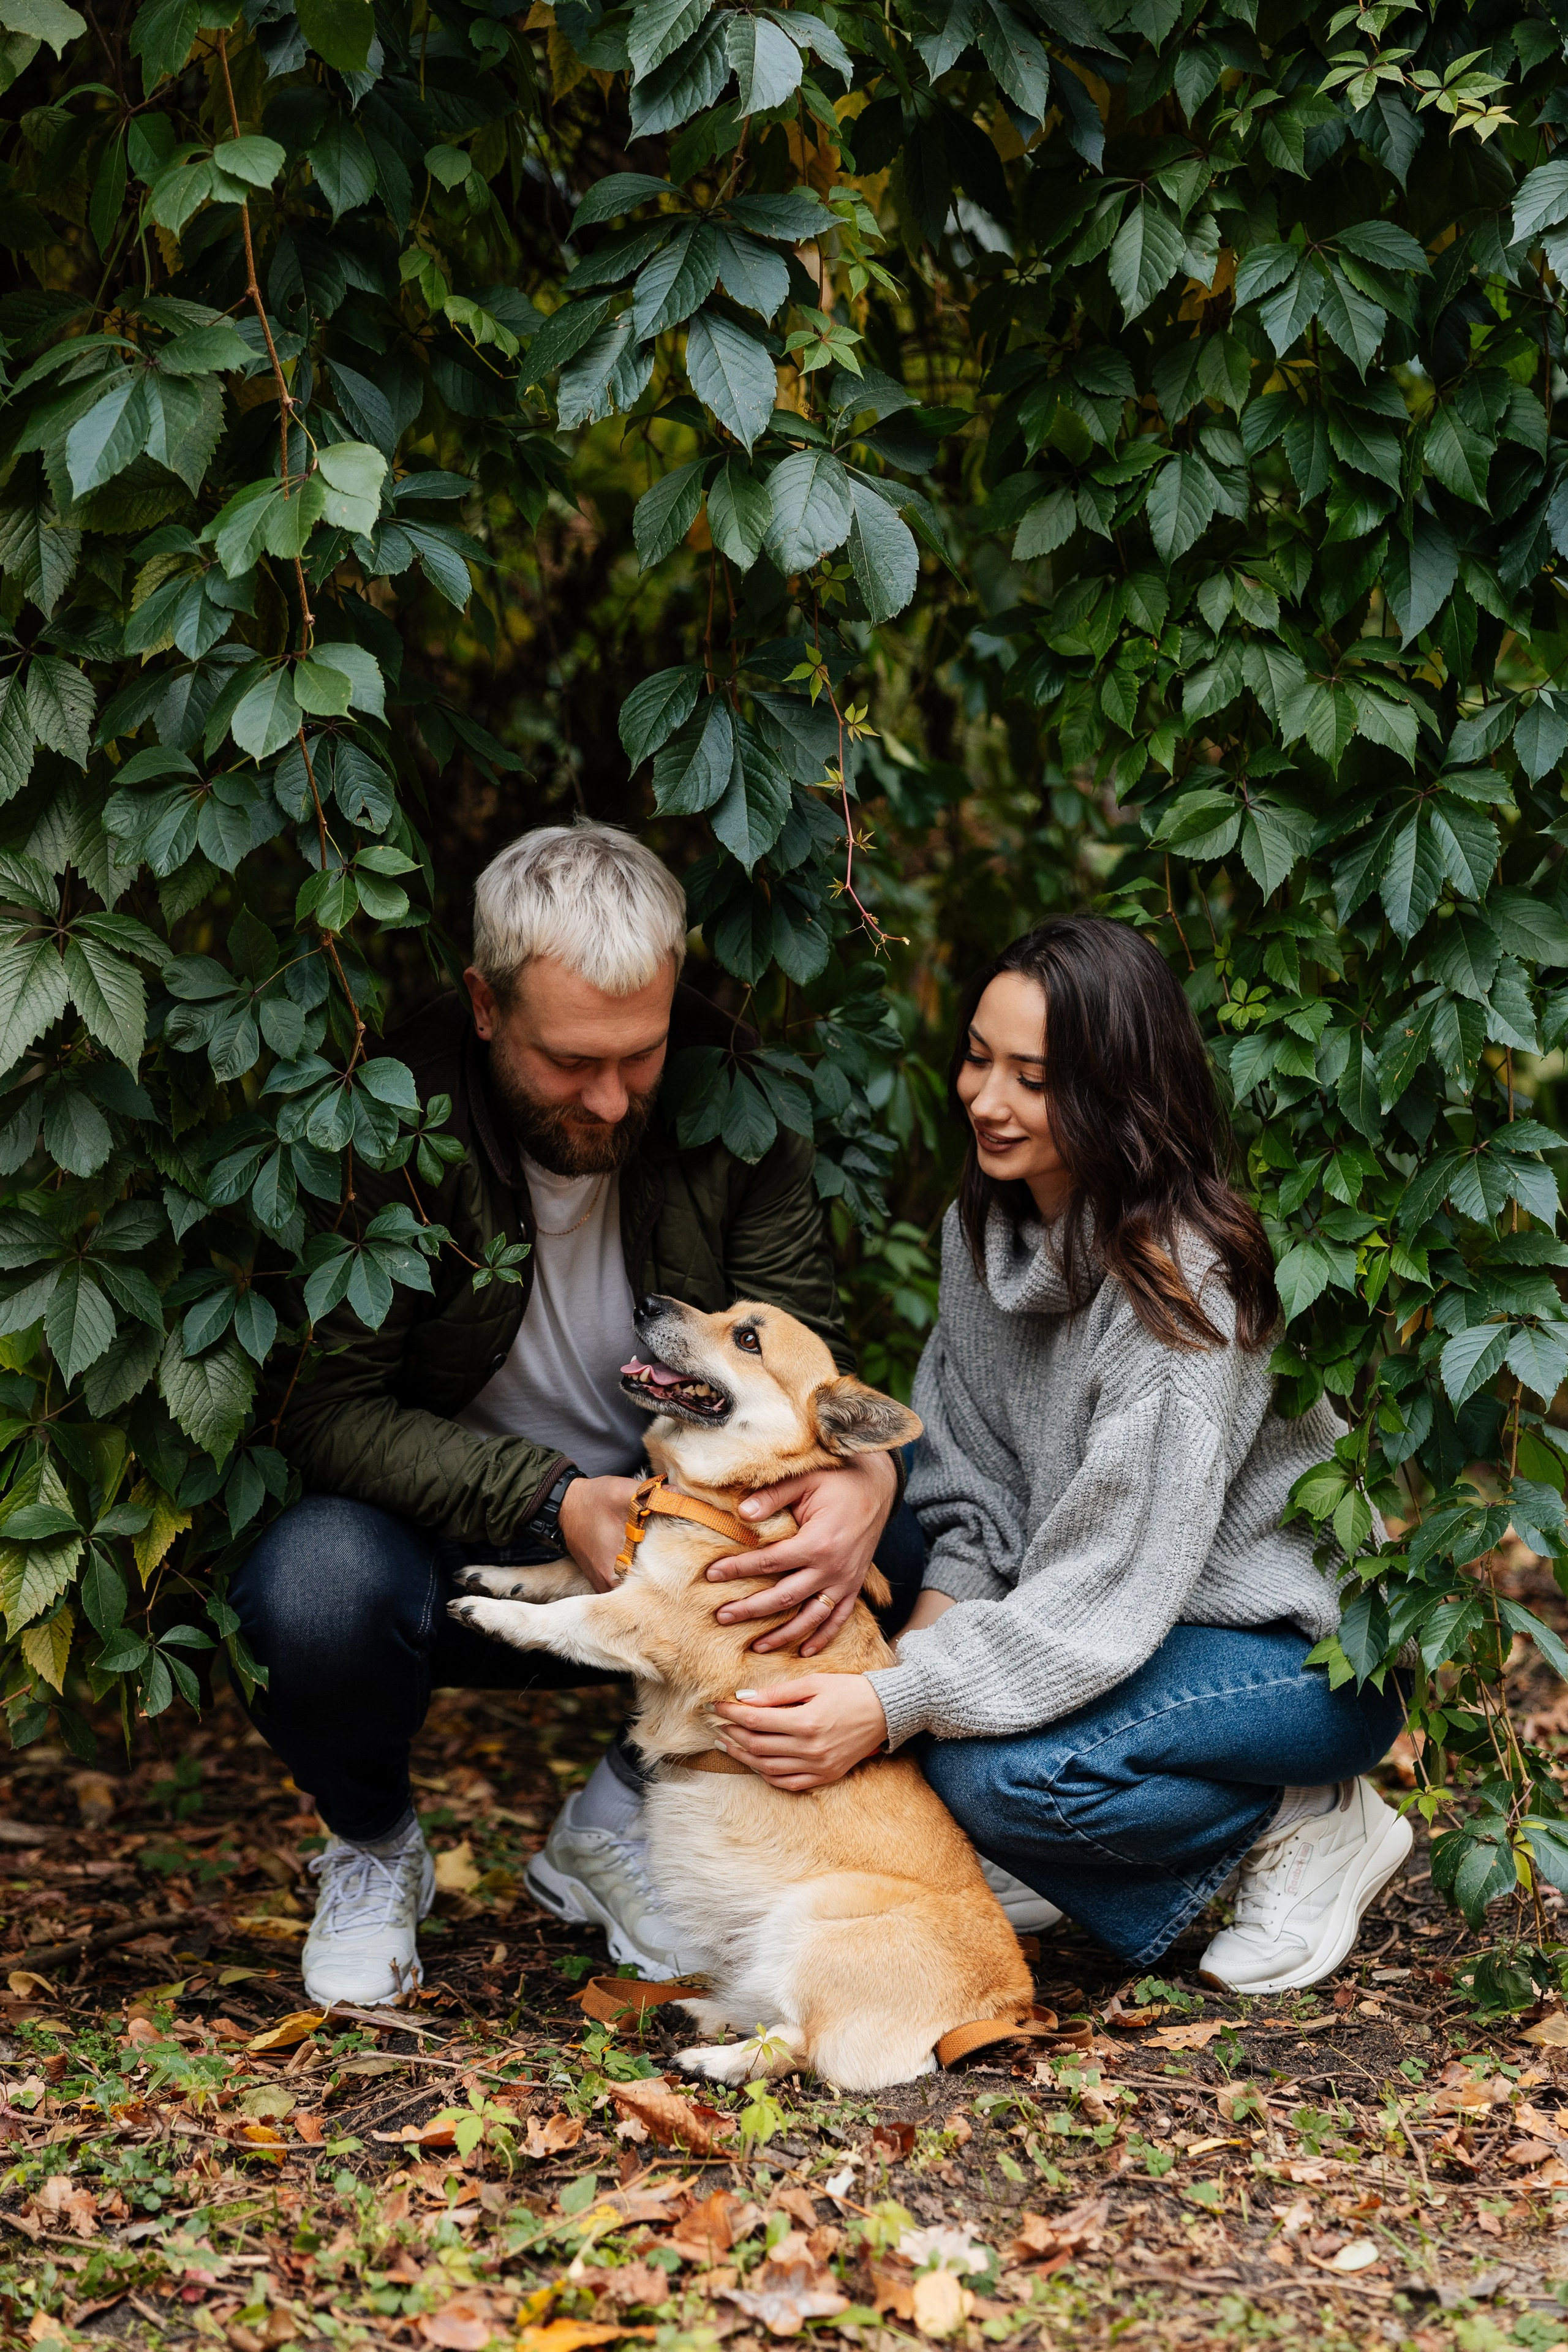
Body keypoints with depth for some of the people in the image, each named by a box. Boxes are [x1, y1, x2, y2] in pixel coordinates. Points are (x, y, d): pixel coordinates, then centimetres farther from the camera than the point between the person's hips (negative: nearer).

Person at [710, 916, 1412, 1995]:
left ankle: (1312, 1823, -4)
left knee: (1000, 1770, -30)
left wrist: (894, 1706, -35)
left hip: (1307, 1653, -8)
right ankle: (1191, 1903, 0)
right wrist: (922, 1646, -14)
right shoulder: (984, 1227, -2)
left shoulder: (1185, 1281, -26)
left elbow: (1115, 1587, -29)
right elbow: (976, 1482, 4)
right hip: (1105, 1626, 8)